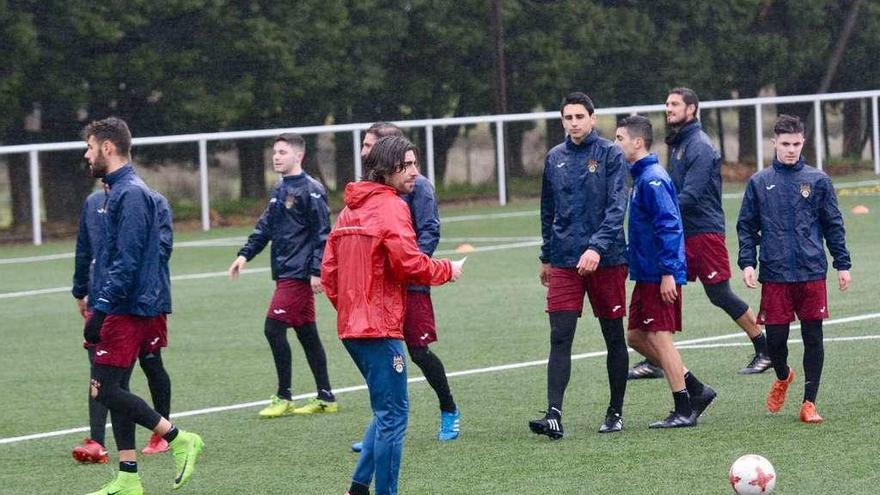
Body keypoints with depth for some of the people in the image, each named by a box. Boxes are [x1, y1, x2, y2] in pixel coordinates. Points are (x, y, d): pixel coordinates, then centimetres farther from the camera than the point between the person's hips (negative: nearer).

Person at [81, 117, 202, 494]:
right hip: (126, 310, 10)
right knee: (113, 389, 9)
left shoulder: (130, 194, -15)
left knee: (105, 389, -11)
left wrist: (101, 310, -22)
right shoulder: (120, 191, 16)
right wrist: (100, 309, 21)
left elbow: (126, 261, -21)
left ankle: (179, 440, -5)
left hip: (129, 309, -10)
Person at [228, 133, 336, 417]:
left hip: (299, 274, -9)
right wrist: (245, 255, 8)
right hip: (285, 273, 9)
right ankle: (325, 397, 15)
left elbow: (322, 233, -14)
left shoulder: (311, 190, -11)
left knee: (274, 328, -12)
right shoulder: (279, 191, 16)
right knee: (306, 332, 11)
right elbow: (265, 227, 19)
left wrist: (316, 271, -17)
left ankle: (284, 397, -4)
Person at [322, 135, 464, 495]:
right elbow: (408, 263, -19)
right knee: (392, 413, -4)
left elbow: (329, 271, 17)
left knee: (386, 409, 18)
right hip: (381, 327, -9)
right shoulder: (391, 207, -11)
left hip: (351, 327, 9)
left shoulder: (350, 208, 15)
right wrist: (447, 270, -3)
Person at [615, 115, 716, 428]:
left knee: (659, 337, -6)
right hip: (647, 273, 10)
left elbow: (668, 227, -22)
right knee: (635, 335, 12)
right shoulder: (641, 177, 15)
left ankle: (683, 411, 1)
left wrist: (667, 272, -23)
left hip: (660, 276, -10)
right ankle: (696, 390, 16)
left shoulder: (652, 179, -16)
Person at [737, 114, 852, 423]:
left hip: (812, 273, 0)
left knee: (813, 337, 1)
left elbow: (833, 225, 8)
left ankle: (809, 403, 9)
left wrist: (842, 264, 5)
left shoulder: (817, 180, 4)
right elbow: (746, 227, 9)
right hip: (774, 275, 0)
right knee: (775, 339, 1)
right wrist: (747, 262, -2)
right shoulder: (759, 183, 5)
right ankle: (783, 377, 33)